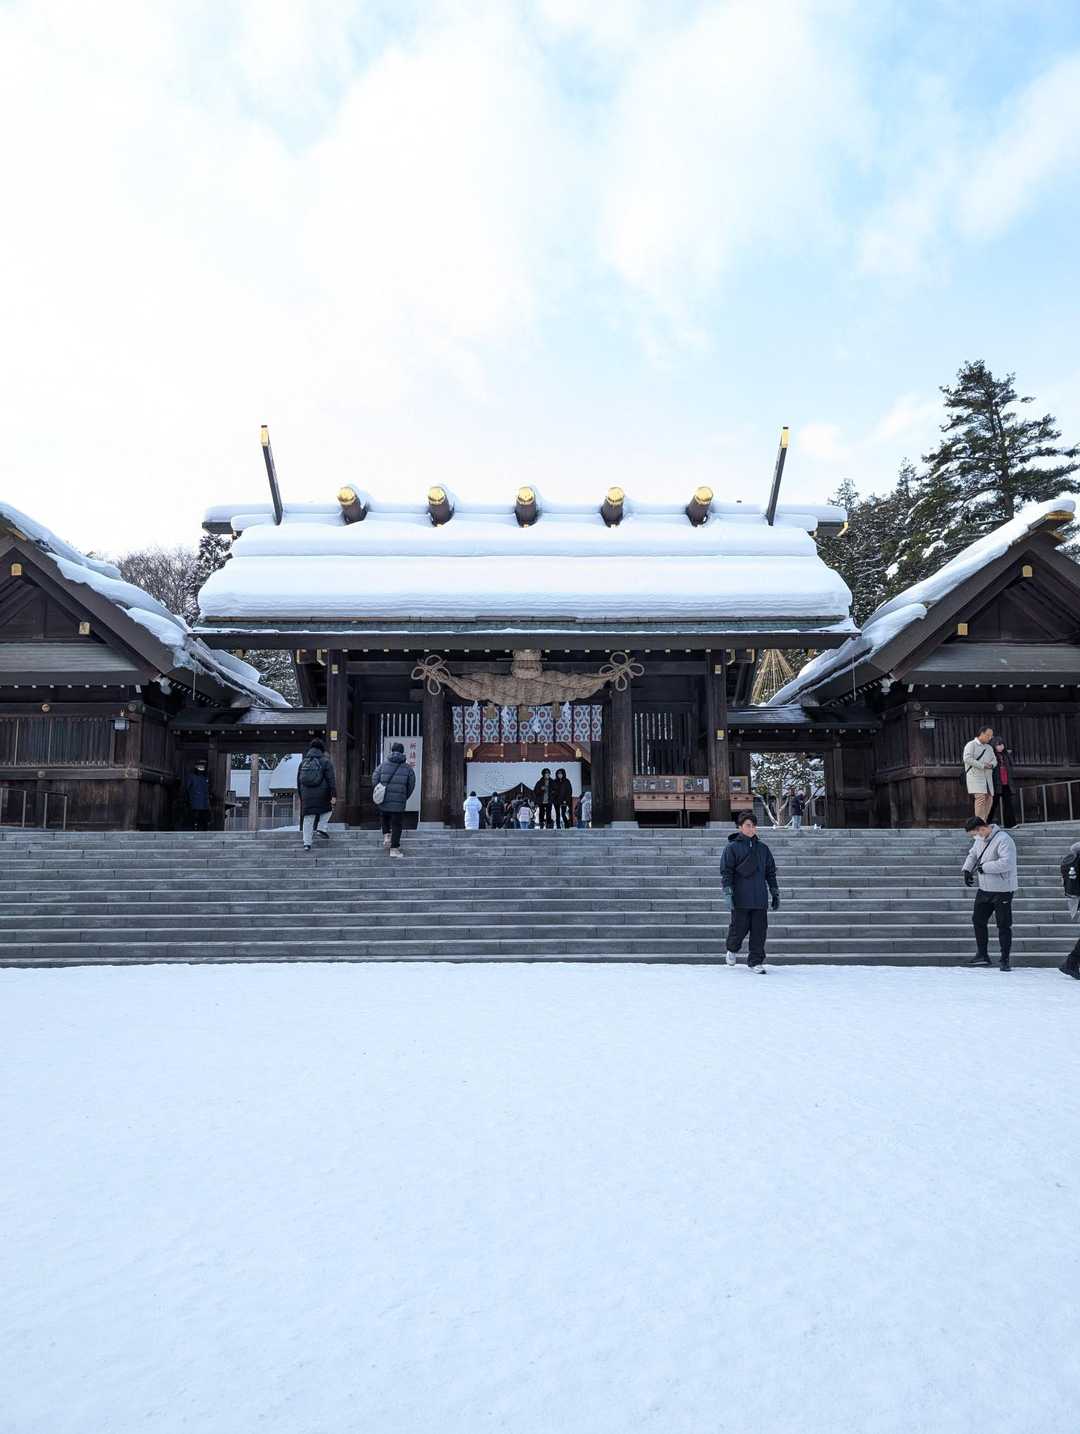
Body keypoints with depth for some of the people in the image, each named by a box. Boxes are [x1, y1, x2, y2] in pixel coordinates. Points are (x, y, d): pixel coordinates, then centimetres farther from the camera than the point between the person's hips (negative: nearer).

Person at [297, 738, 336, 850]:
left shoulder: (303, 762, 12)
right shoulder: (326, 762, -3)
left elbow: (298, 781, 18)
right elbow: (331, 779, -9)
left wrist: (301, 795, 27)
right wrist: (334, 795, -10)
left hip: (307, 796, 4)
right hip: (322, 794, -3)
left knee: (308, 819, 6)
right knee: (328, 809, 24)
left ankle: (307, 843, 3)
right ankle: (322, 828, 7)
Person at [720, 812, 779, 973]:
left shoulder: (762, 848, 13)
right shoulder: (732, 848, -1)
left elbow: (770, 872, 18)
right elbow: (725, 871, -5)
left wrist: (775, 894, 14)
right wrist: (728, 894, -13)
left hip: (760, 899, 4)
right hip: (740, 899, -4)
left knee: (760, 931, 1)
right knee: (739, 928, 3)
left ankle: (756, 961, 12)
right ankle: (732, 949, 32)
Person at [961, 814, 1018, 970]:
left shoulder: (1003, 840, -21)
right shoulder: (980, 839, 6)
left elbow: (1006, 863, -31)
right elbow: (972, 855, 21)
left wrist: (984, 867, -23)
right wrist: (967, 869, 4)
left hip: (1002, 891, -9)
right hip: (984, 889, 9)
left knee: (1004, 925, 1)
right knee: (978, 920, 13)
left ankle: (1005, 959, 13)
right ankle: (982, 956, 25)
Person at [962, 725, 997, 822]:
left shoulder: (989, 748, 22)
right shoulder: (971, 745, -2)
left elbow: (994, 760, 16)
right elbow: (967, 759, -14)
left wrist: (991, 765, -9)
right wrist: (982, 765, -18)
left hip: (987, 777, 8)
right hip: (975, 776, -8)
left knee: (989, 799, 4)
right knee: (980, 798, -19)